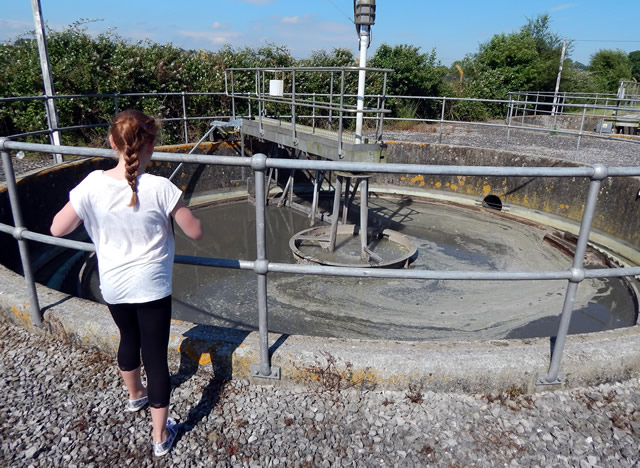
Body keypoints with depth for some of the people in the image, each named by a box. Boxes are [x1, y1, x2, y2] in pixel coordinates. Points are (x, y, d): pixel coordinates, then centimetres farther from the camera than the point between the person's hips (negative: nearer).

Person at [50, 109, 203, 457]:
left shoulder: (92, 185, -14)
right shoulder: (160, 188, -21)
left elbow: (58, 229, -3)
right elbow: (195, 232, -13)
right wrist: (173, 212, 4)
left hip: (112, 286, 4)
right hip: (151, 287, -3)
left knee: (129, 339, 28)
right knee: (155, 356, 8)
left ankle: (135, 396, 55)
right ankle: (160, 436, 23)